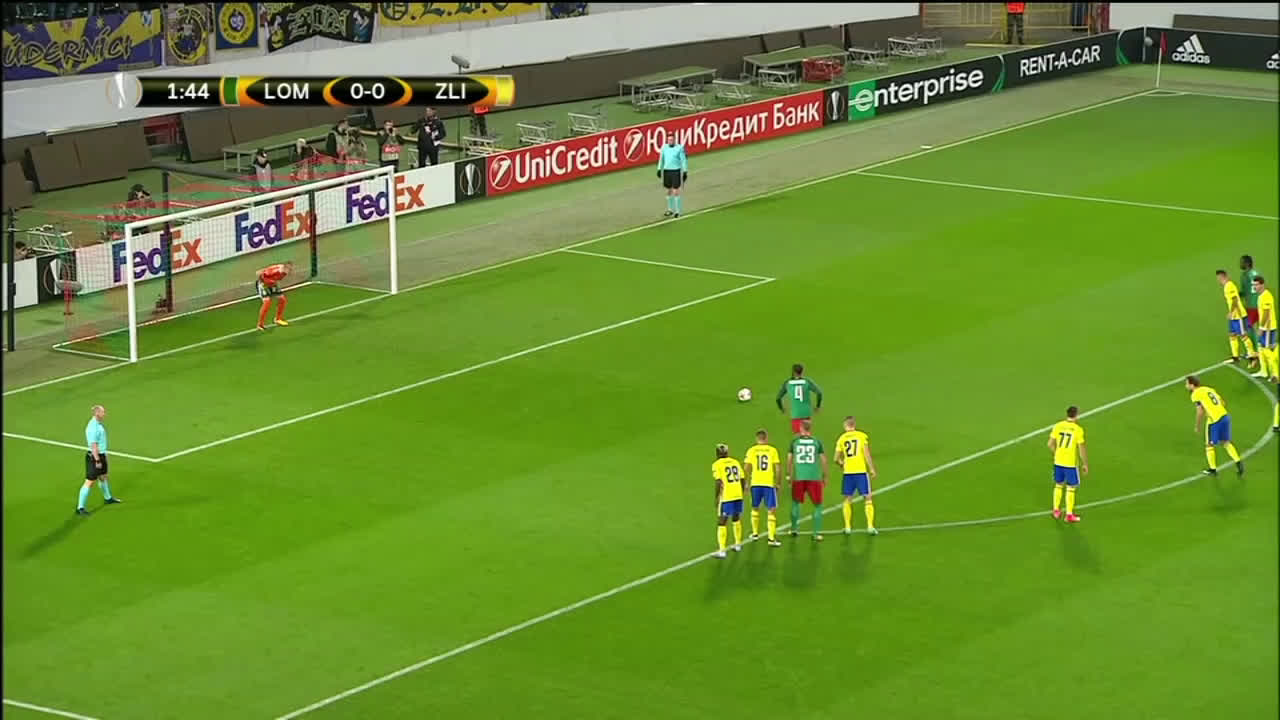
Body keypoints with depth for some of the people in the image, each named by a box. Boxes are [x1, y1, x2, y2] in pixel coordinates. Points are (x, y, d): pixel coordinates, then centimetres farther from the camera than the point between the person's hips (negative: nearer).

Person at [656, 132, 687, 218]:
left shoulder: (679, 148, -7)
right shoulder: (664, 148, 7)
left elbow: (684, 160, -5)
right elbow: (661, 159, 18)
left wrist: (685, 171, -8)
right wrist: (659, 169, 15)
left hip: (676, 171, -5)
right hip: (666, 171, 5)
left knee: (676, 191, -6)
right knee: (669, 191, 12)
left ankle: (677, 211, 0)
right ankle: (670, 209, 23)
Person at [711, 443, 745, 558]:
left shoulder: (717, 465, -5)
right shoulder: (736, 462, 12)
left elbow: (718, 482, -14)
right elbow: (742, 480, 12)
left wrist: (716, 497, -6)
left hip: (726, 497, -5)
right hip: (738, 495, 5)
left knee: (721, 523, 1)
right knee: (736, 519, 25)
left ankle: (722, 550, -4)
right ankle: (738, 544, 37)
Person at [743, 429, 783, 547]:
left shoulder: (751, 450, 3)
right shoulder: (772, 450, 1)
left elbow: (747, 467, -1)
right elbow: (777, 468, -2)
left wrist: (747, 483, 9)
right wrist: (777, 483, 8)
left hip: (755, 484, 2)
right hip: (769, 483, -2)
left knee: (755, 508, 22)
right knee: (772, 510, 2)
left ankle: (755, 533, 34)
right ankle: (771, 538, -6)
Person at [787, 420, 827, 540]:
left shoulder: (795, 442, 3)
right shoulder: (817, 442, 1)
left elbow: (789, 459, 8)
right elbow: (823, 459, 3)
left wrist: (788, 475, 20)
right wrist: (825, 476, 13)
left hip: (798, 477, 1)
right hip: (814, 477, -1)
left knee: (795, 503, 21)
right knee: (818, 505, 10)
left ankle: (793, 529, 25)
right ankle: (817, 533, 4)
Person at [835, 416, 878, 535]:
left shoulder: (841, 439, 5)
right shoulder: (862, 436, 0)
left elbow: (836, 459, 5)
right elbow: (867, 454, -7)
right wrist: (872, 468, -2)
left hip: (848, 472, 2)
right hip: (861, 471, -2)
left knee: (848, 499, 14)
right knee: (867, 498, 4)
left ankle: (847, 527, 13)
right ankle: (870, 526, -3)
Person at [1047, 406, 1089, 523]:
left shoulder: (1058, 426, -3)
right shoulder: (1078, 430, -15)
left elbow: (1050, 444, 1)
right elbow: (1082, 450, -12)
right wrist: (1085, 464, 0)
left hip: (1058, 461, 4)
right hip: (1071, 463, -4)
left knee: (1058, 485, 21)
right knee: (1071, 488, 8)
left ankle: (1056, 510, 30)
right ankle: (1069, 515, 13)